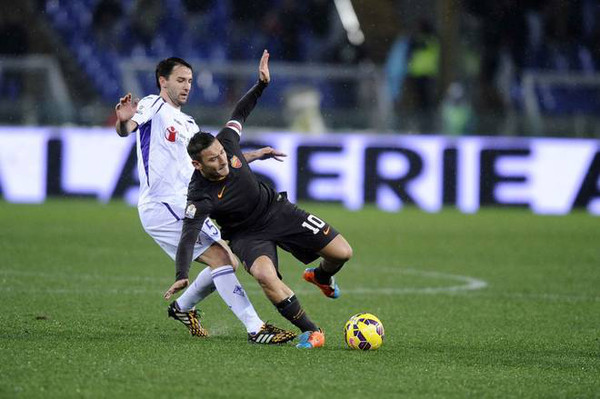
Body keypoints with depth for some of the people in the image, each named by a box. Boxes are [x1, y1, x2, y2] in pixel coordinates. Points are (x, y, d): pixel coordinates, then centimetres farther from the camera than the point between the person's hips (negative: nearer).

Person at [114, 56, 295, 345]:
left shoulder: (187, 124, 24)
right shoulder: (153, 106, -3)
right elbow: (126, 130, -22)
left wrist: (253, 155, 20)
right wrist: (124, 121, -46)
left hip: (184, 206, 9)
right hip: (162, 205, -9)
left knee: (228, 263, 11)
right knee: (220, 259, -17)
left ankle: (182, 307, 29)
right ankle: (256, 329, -20)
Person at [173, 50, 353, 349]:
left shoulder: (226, 142, -19)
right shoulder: (199, 197, -32)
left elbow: (240, 112, 1)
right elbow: (188, 237, -39)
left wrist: (261, 85, -8)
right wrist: (181, 276, -54)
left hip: (276, 209, 5)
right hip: (247, 234, -5)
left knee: (342, 253, -4)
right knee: (265, 275, -37)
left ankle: (321, 276, 35)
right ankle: (310, 331, -20)